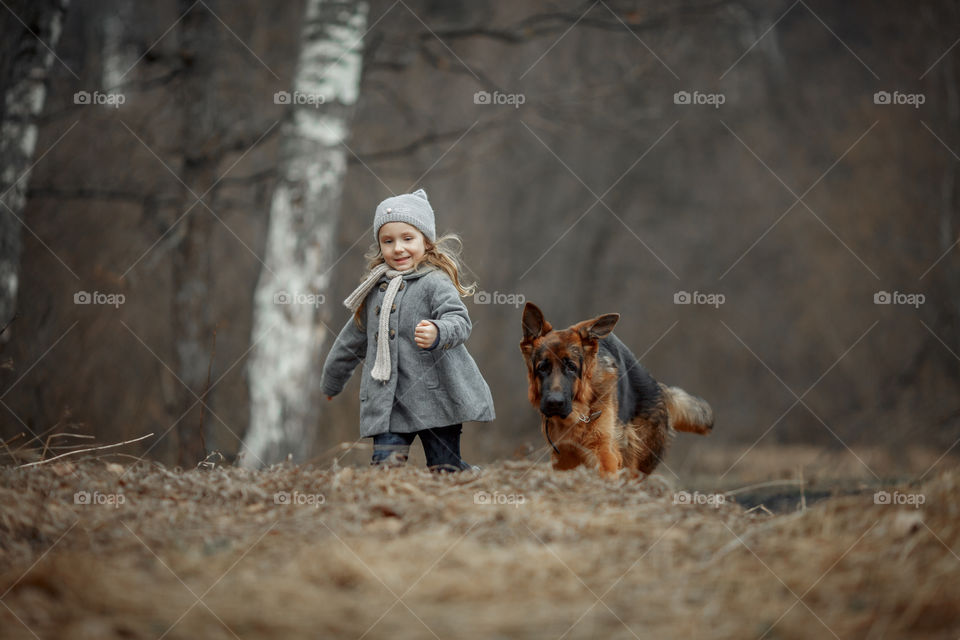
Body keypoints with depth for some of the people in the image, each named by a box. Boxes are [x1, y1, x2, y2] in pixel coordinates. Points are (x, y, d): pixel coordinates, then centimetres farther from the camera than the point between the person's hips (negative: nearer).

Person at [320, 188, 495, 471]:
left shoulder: (435, 282, -4)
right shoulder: (376, 288, 16)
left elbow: (459, 321, -19)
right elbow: (353, 338, 29)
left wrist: (438, 333, -43)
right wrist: (331, 382, 39)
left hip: (435, 400, -5)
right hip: (386, 403, 5)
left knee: (444, 469, -2)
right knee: (384, 465, -10)